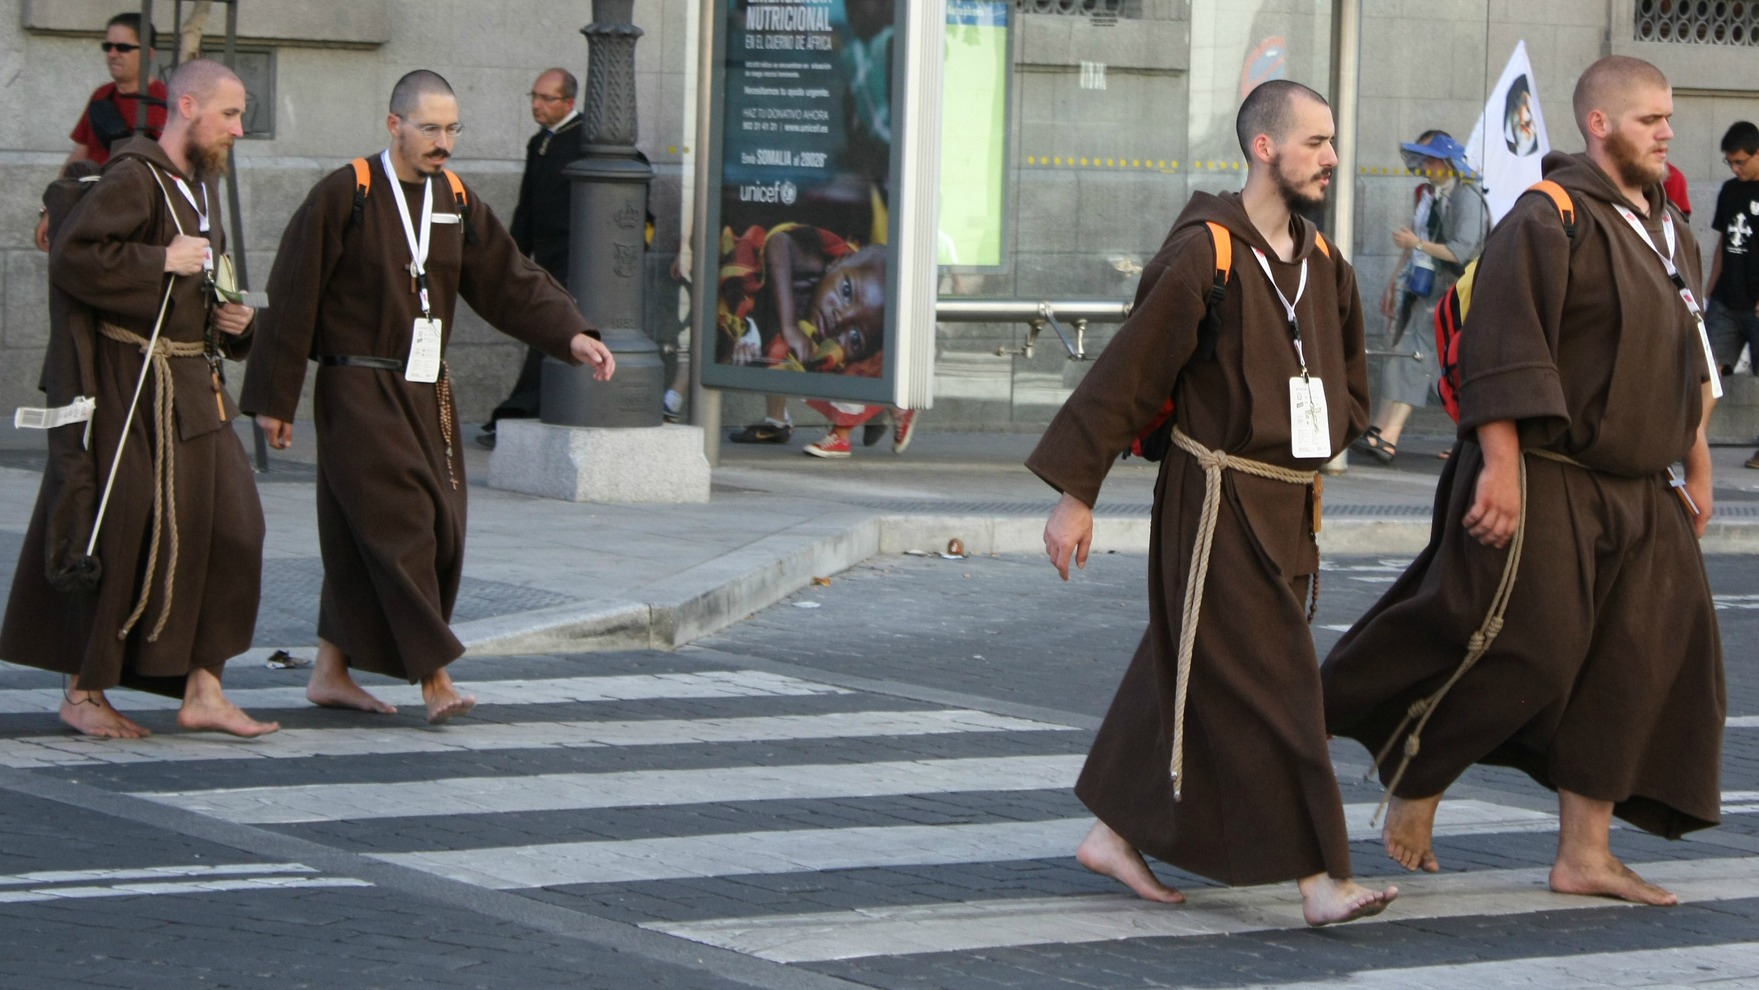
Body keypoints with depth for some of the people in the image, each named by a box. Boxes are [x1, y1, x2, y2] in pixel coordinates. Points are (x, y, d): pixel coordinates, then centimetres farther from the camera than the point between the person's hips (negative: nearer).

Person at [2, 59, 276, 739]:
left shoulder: (200, 187, 17)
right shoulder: (135, 180, -13)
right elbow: (71, 255, -24)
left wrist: (231, 320, 9)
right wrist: (162, 260, -20)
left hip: (191, 388, 9)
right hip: (128, 388, -9)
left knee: (227, 525, 1)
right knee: (123, 539, -4)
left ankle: (202, 690, 6)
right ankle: (84, 693, 8)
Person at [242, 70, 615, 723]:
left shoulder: (456, 202, 8)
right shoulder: (343, 196, -9)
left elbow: (512, 283, 9)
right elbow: (291, 299, -7)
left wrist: (572, 335, -7)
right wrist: (273, 399, -7)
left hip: (426, 393, 6)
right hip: (359, 393, -6)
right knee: (400, 528, -13)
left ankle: (331, 671, 18)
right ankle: (434, 677, -12)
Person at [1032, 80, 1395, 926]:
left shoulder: (1323, 266, 10)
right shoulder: (1203, 257, -14)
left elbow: (1346, 378, 25)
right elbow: (1126, 374, -12)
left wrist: (1321, 438, 9)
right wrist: (1075, 494, -12)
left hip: (1287, 507, 8)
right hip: (1216, 505, -8)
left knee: (1187, 681, 14)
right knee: (1270, 691, -9)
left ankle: (1116, 834, 25)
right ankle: (1318, 879, -9)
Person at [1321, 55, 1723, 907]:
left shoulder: (1668, 234, 14)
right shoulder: (1551, 221, -13)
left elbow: (1685, 367, 23)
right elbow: (1502, 351, -19)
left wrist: (1696, 467, 22)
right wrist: (1501, 468, -24)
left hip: (1636, 494, 8)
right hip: (1545, 487, -8)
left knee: (1637, 664, 5)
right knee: (1520, 652, -10)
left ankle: (1584, 853, 13)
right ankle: (1414, 791, 13)